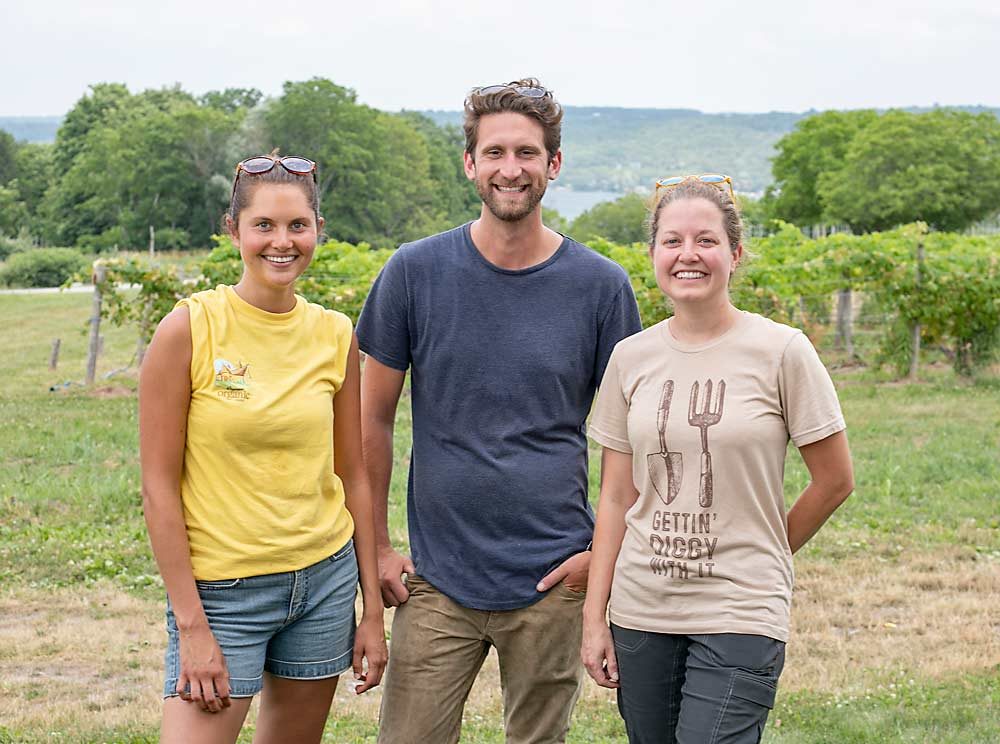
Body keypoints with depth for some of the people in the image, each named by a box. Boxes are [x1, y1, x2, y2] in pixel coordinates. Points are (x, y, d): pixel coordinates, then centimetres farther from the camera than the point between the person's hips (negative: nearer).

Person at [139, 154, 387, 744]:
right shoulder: (189, 329, -10)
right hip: (222, 589, -4)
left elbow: (353, 476, 9)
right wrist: (192, 625, -12)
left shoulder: (335, 335, 2)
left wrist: (373, 608, 8)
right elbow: (159, 486, -9)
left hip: (326, 578, 4)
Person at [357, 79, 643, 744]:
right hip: (437, 579, 0)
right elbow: (375, 418, 5)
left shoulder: (601, 285, -1)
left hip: (553, 579, 0)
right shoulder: (416, 272, -2)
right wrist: (375, 547, 3)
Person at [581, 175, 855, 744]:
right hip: (640, 612, 4)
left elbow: (835, 480, 1)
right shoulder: (631, 357, 4)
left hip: (740, 616, -4)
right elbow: (617, 498, 7)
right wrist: (594, 616, 4)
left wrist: (764, 556, 9)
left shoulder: (782, 351, -7)